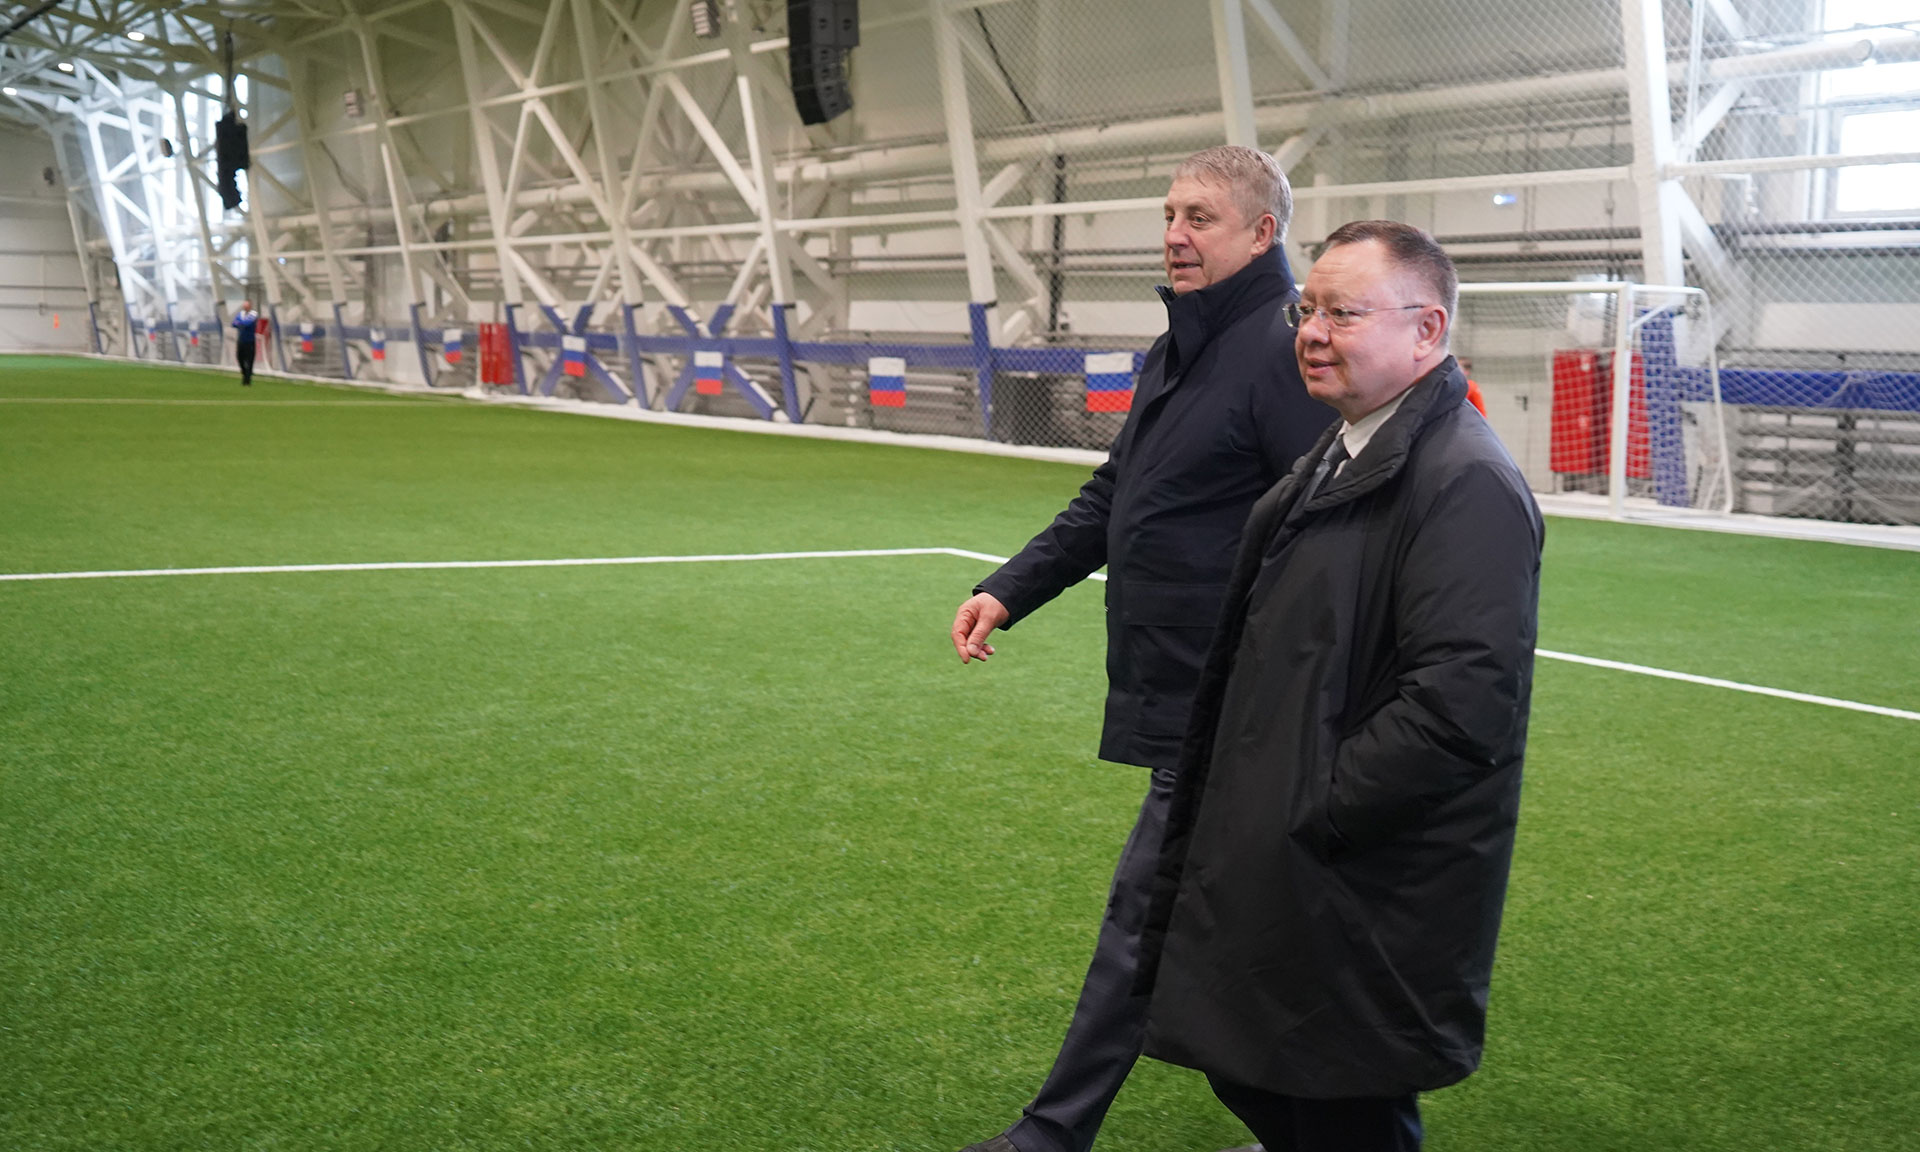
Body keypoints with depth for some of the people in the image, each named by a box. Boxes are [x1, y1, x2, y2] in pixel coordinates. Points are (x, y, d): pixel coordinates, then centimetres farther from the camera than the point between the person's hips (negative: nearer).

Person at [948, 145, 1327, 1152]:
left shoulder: (1283, 353, -17)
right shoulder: (1179, 350, 14)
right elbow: (1112, 498, 21)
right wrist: (1012, 588, 12)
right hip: (1170, 692, 9)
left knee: (1143, 916, -2)